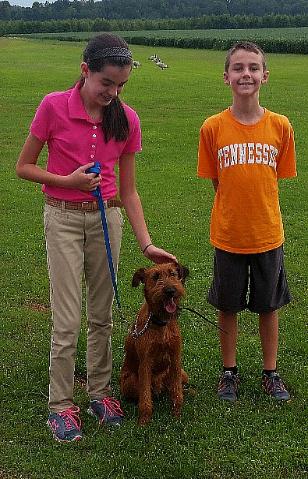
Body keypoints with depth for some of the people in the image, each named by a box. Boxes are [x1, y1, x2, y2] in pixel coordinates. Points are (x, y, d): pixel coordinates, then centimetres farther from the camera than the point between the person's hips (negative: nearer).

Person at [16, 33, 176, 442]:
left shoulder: (126, 119, -3)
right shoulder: (53, 107, -12)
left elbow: (128, 190, 2)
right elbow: (24, 166, -3)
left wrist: (146, 244, -4)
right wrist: (68, 181, -18)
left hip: (107, 217, 3)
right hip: (64, 219, -3)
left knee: (102, 315, 12)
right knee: (68, 321, -3)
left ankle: (99, 392, 30)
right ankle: (60, 405, 14)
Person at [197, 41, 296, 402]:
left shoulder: (280, 126, -7)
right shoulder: (213, 127, -9)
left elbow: (277, 178, 4)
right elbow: (216, 181, 1)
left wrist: (257, 208, 1)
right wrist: (235, 209, 0)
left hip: (268, 234, 1)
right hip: (228, 235, -1)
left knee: (268, 307, 14)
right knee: (228, 307, 12)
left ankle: (270, 373, 32)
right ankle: (229, 372, 31)